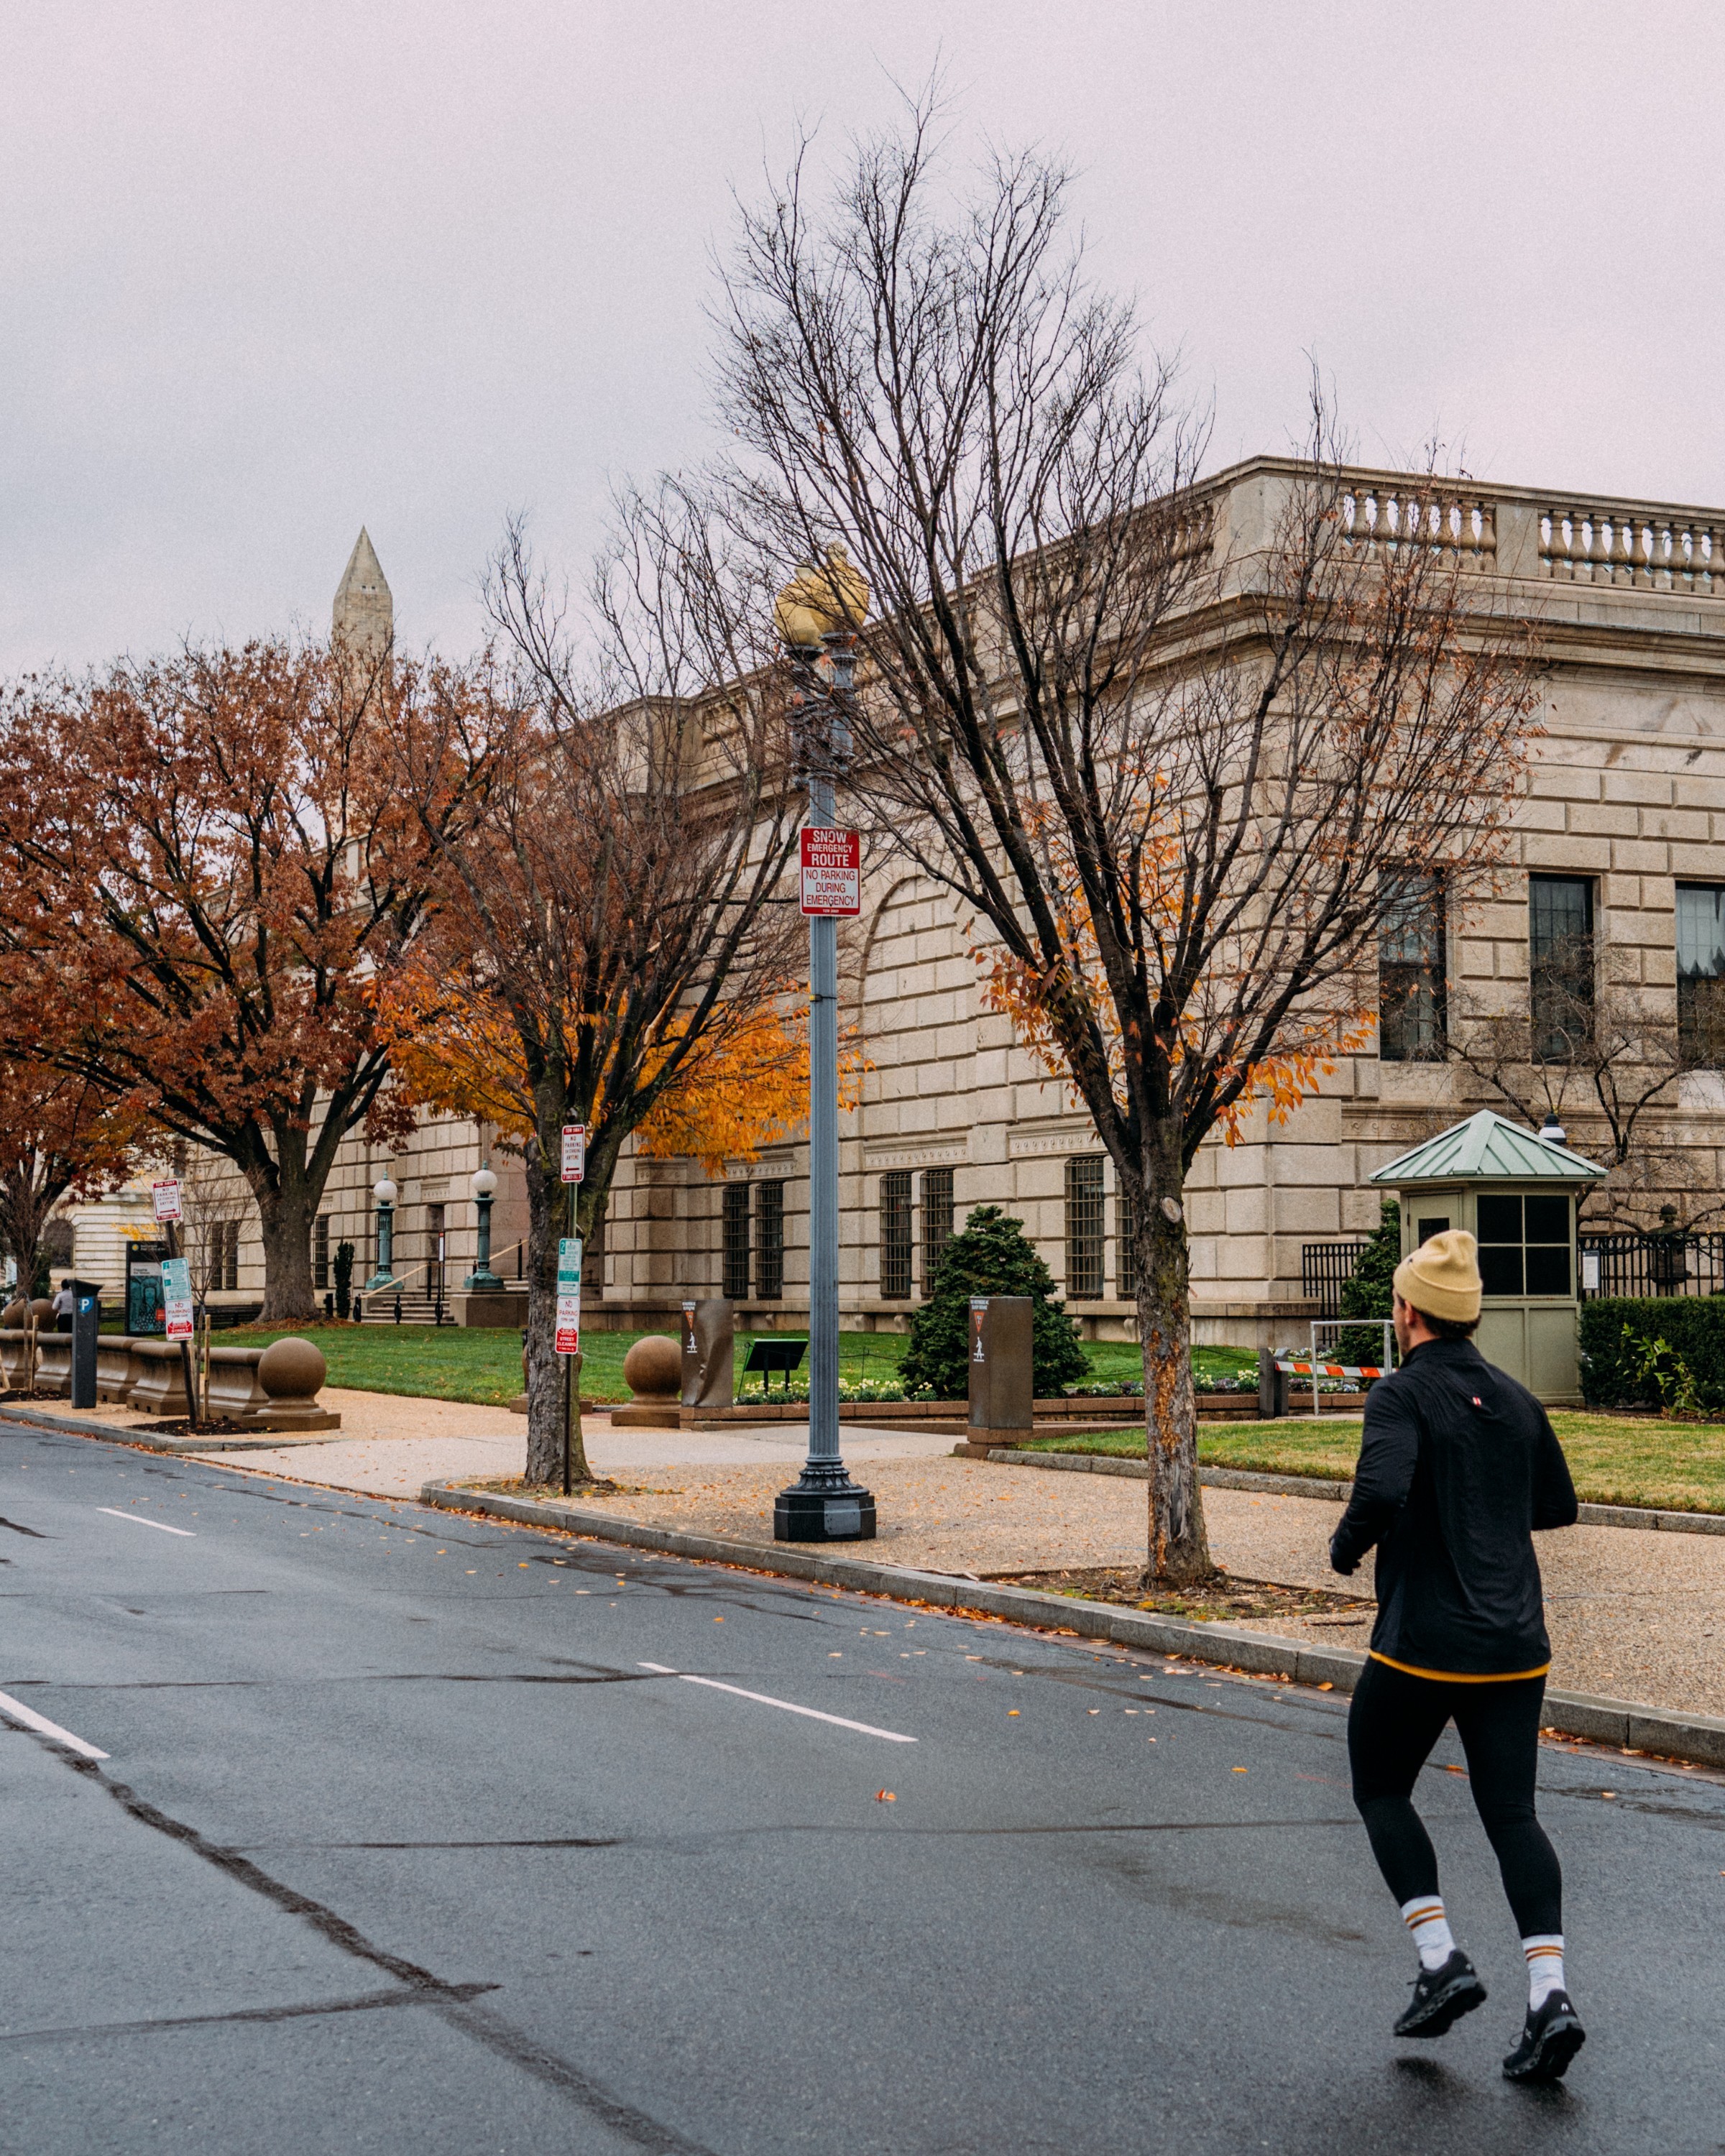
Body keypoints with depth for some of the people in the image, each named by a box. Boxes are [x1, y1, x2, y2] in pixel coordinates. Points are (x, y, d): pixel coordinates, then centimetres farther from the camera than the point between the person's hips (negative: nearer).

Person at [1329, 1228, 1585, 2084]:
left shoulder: (1402, 1395, -10)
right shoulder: (1516, 1401, 10)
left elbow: (1382, 1491, -26)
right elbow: (1558, 1505, 20)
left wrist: (1346, 1545, -7)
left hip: (1423, 1643, -5)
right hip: (1516, 1644, 5)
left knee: (1381, 1792, 14)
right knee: (1511, 1813, 5)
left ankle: (1441, 1961, 3)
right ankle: (1549, 1993, -9)